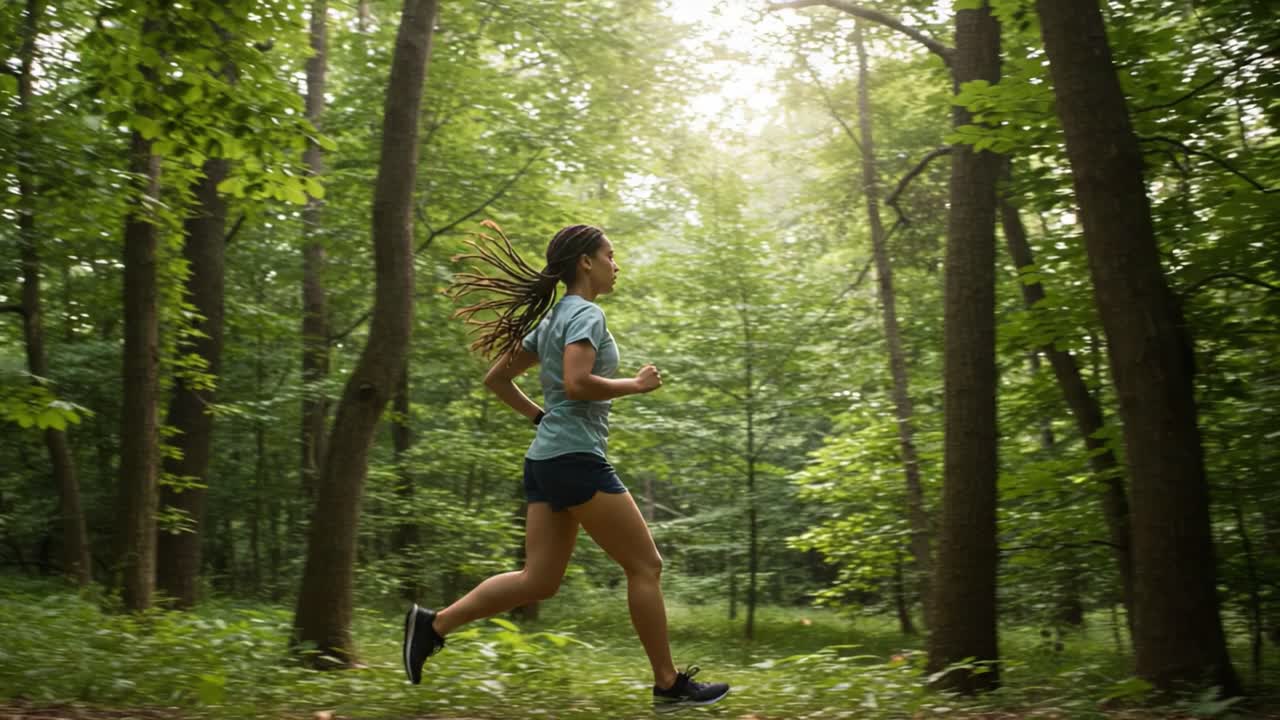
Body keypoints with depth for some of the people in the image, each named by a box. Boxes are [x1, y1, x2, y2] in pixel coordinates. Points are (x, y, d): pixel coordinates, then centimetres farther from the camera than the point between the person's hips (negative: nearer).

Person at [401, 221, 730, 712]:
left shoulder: (552, 318, 18)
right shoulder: (586, 313, -9)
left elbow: (496, 379, 21)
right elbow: (577, 383, -25)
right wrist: (636, 385, -12)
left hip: (546, 458, 9)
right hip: (576, 458, -9)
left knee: (538, 581, 8)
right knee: (645, 566, -1)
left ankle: (433, 623, 2)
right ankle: (669, 684, 5)